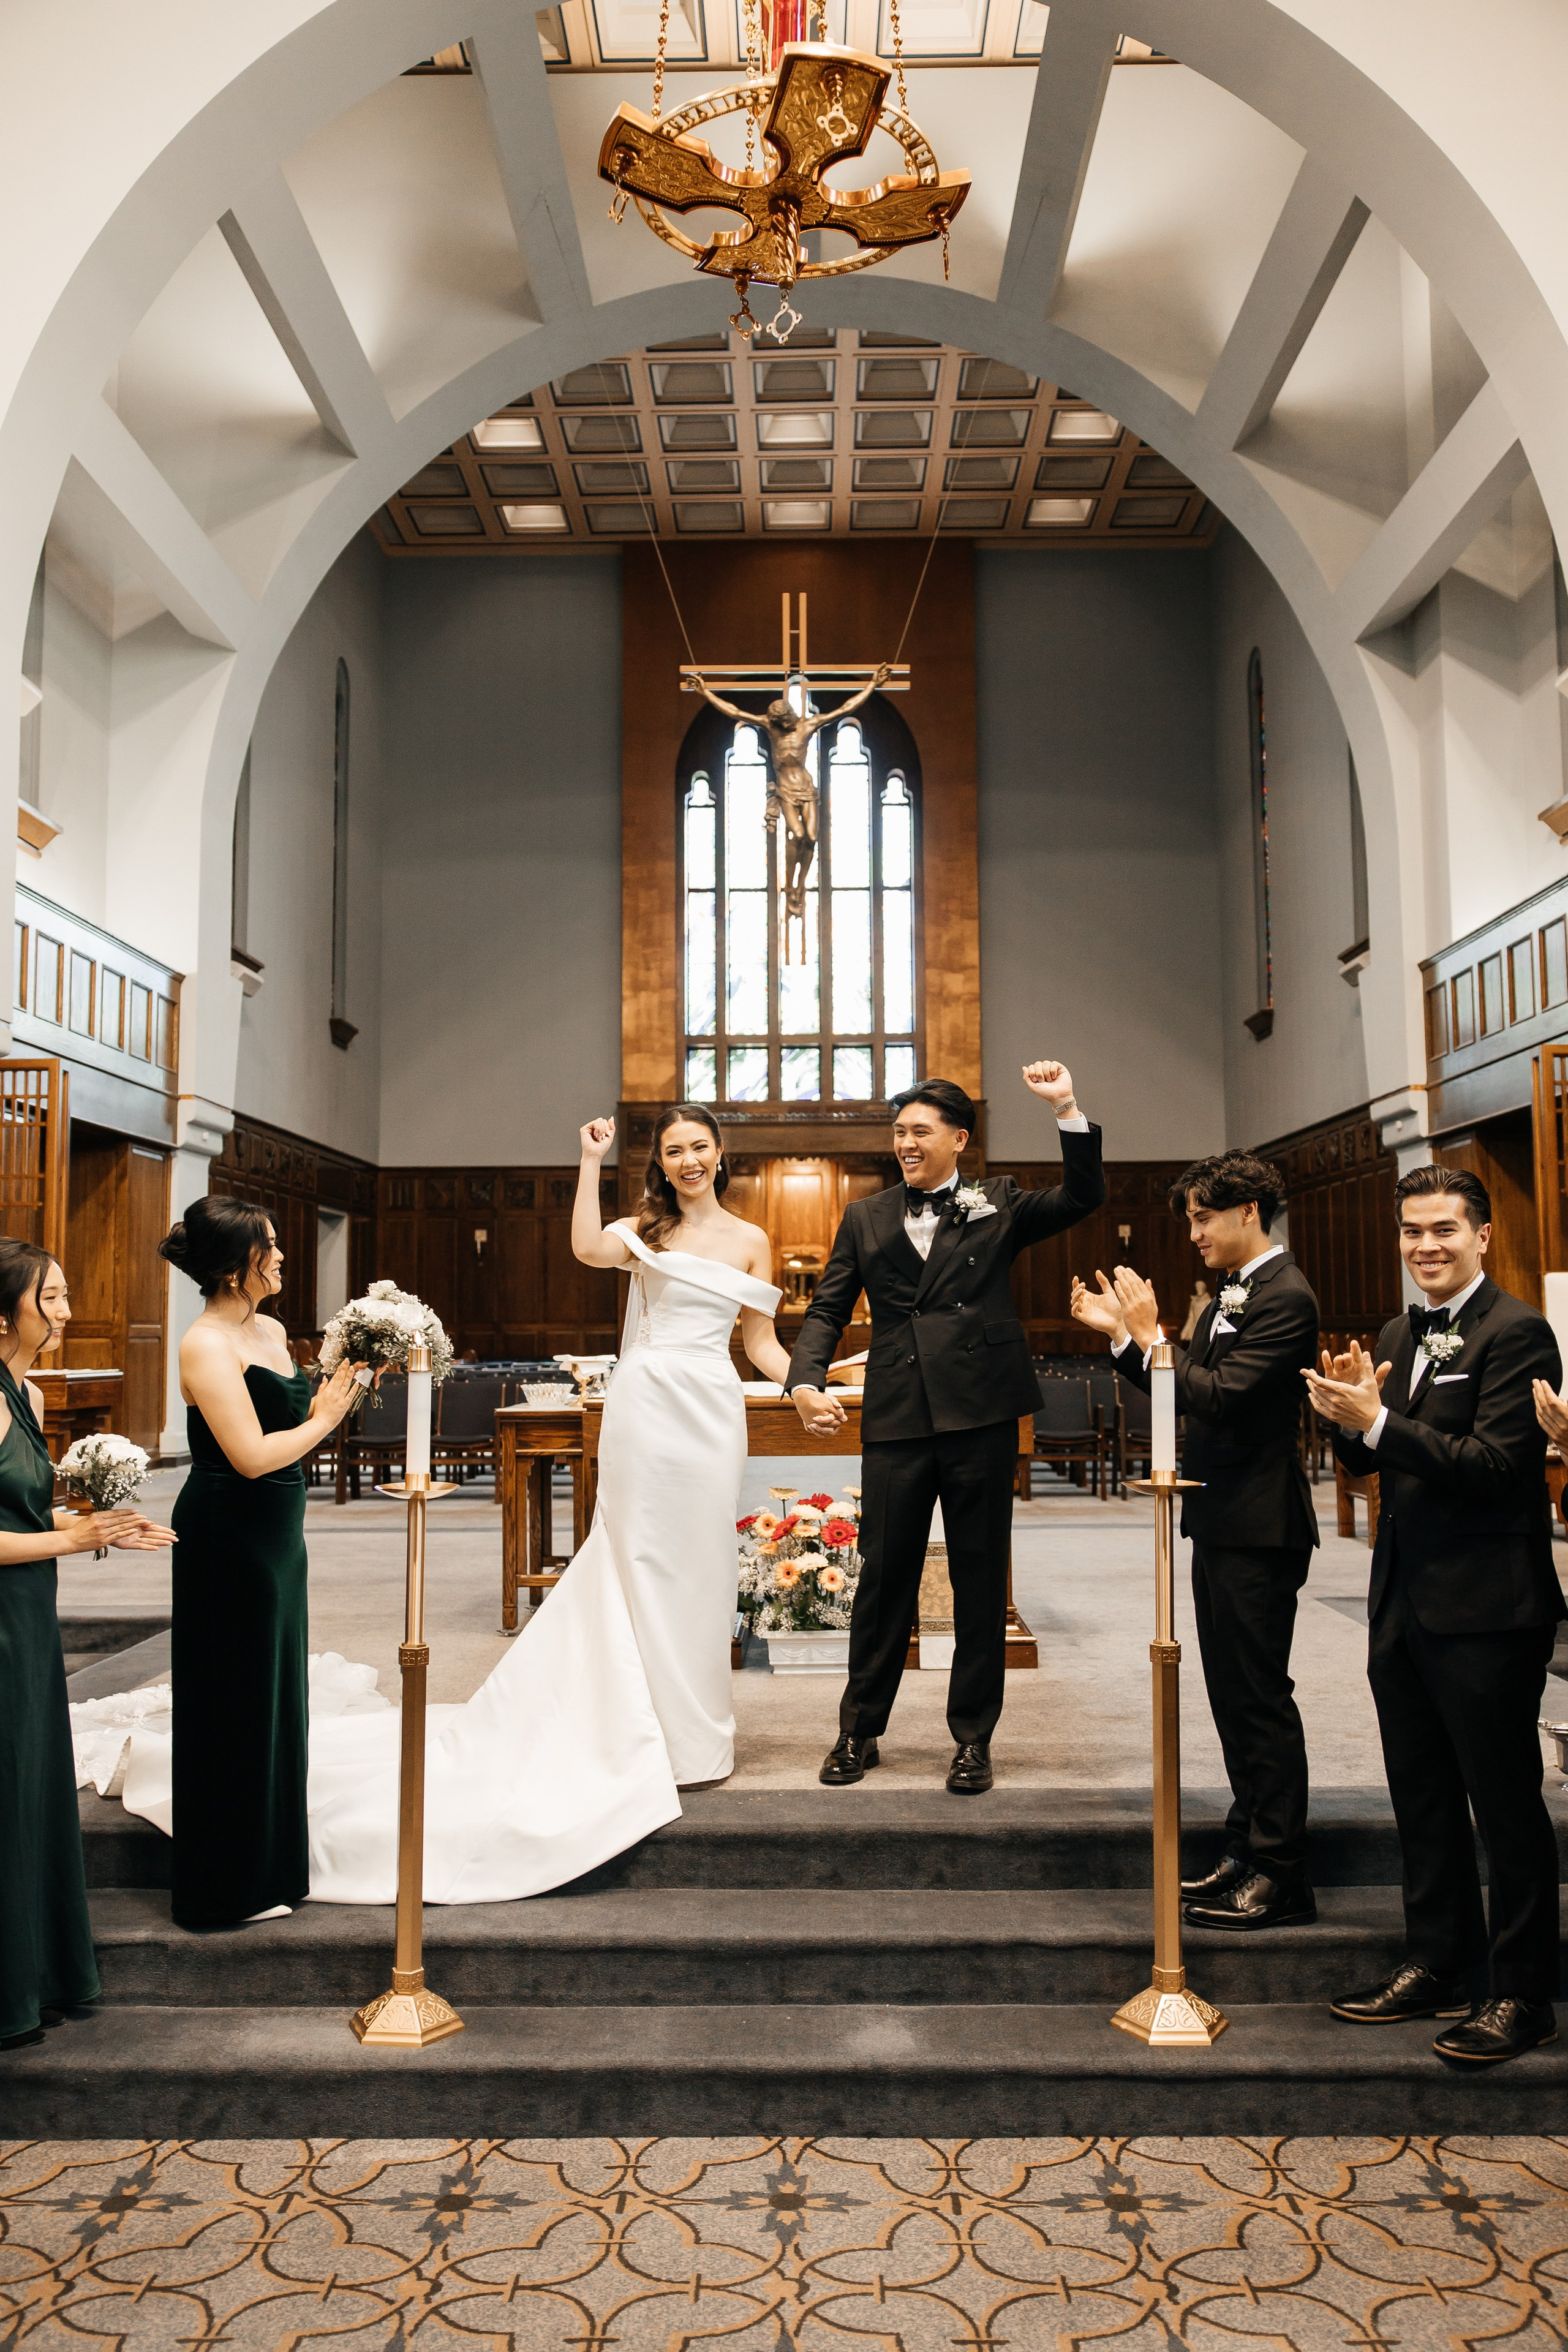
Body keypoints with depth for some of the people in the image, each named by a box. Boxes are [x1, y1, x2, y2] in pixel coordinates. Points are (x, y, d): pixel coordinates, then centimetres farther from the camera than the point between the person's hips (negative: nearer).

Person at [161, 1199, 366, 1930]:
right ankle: (231, 1888, 19)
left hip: (273, 1537, 9)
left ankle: (268, 1861, 36)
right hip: (229, 1540, -9)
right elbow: (252, 1455, -25)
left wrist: (344, 1387, 0)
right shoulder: (207, 1345, -19)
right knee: (234, 1705, 3)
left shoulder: (271, 1331, 8)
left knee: (272, 1697, 19)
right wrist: (326, 1417, -13)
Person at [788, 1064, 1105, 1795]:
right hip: (895, 1420, 1)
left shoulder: (998, 1205, 8)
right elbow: (828, 1307, 8)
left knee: (981, 1578, 7)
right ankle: (859, 1731, 22)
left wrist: (1067, 1109, -13)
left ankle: (973, 1738, 21)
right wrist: (806, 1378, -9)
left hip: (980, 1413, -1)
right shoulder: (866, 1219, 12)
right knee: (884, 1575, 7)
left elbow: (1083, 1197, -2)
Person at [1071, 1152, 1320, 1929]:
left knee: (1260, 1696, -2)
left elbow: (1220, 1397, -24)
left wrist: (1148, 1335, -20)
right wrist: (1119, 1334, 6)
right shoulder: (1229, 1296, 15)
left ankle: (1281, 1878, 9)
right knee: (1232, 1694, 16)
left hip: (1258, 1528, -10)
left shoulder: (1284, 1297, -16)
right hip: (1220, 1522, 10)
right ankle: (1247, 1851, 28)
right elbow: (1184, 1396, 14)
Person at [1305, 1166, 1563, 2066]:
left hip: (1487, 1611, -8)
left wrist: (1378, 1421, -25)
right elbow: (1372, 1462, 13)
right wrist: (1352, 1416, -7)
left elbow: (1494, 1465, -22)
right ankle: (1438, 1965, 33)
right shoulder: (1401, 1336, 12)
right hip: (1406, 1605, 8)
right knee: (1422, 1798, 18)